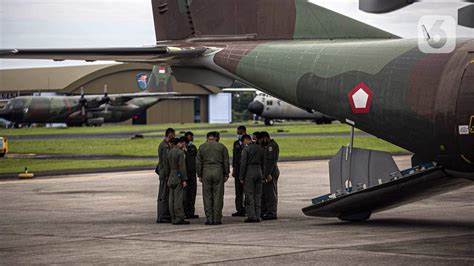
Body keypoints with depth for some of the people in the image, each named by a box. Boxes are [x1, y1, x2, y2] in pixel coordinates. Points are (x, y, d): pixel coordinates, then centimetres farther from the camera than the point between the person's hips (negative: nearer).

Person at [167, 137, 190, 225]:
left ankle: (173, 218, 10)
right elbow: (182, 167, -16)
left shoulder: (170, 152, 12)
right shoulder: (180, 152, -13)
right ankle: (179, 218, -9)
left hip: (171, 178, 8)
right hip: (178, 178, -8)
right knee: (178, 199, -8)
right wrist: (184, 180, -15)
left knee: (172, 199, 7)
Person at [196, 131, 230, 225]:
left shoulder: (202, 147, 7)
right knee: (218, 196, 1)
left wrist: (199, 175, 10)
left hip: (206, 172, 1)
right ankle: (217, 218, -3)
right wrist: (226, 174, 9)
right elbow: (226, 162, 4)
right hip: (218, 172, 0)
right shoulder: (222, 147, 6)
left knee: (207, 196, 3)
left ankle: (209, 218, 0)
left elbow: (198, 162, 6)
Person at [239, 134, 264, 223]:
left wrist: (241, 177, -7)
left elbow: (243, 164, -12)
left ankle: (251, 216, -8)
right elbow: (263, 162, 11)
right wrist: (263, 175, 16)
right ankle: (257, 216, 7)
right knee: (258, 195, 7)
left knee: (249, 195, -2)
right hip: (259, 171, 6)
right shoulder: (260, 148, 9)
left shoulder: (246, 149, -9)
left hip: (249, 172, -6)